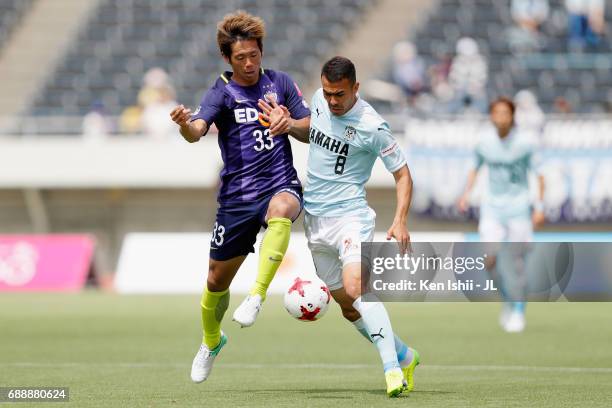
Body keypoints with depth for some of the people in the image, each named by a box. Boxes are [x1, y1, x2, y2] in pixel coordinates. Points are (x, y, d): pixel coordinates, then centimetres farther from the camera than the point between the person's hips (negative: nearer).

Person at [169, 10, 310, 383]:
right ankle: (212, 342, 39)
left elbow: (311, 128, 9)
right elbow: (197, 131, -22)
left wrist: (291, 124, -14)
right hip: (237, 196, 0)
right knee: (218, 280, 9)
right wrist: (185, 124, -46)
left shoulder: (280, 83, 5)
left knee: (281, 209, -39)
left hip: (280, 185, 0)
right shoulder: (222, 92, -3)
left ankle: (258, 295, -34)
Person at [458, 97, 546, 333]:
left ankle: (519, 311, 16)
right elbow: (476, 168, 15)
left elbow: (539, 174, -4)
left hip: (518, 206, -2)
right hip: (492, 206, 2)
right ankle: (507, 301, 16)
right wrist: (466, 194, 2)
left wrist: (539, 207, -9)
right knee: (490, 259, -11)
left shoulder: (524, 141, -10)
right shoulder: (485, 140, -1)